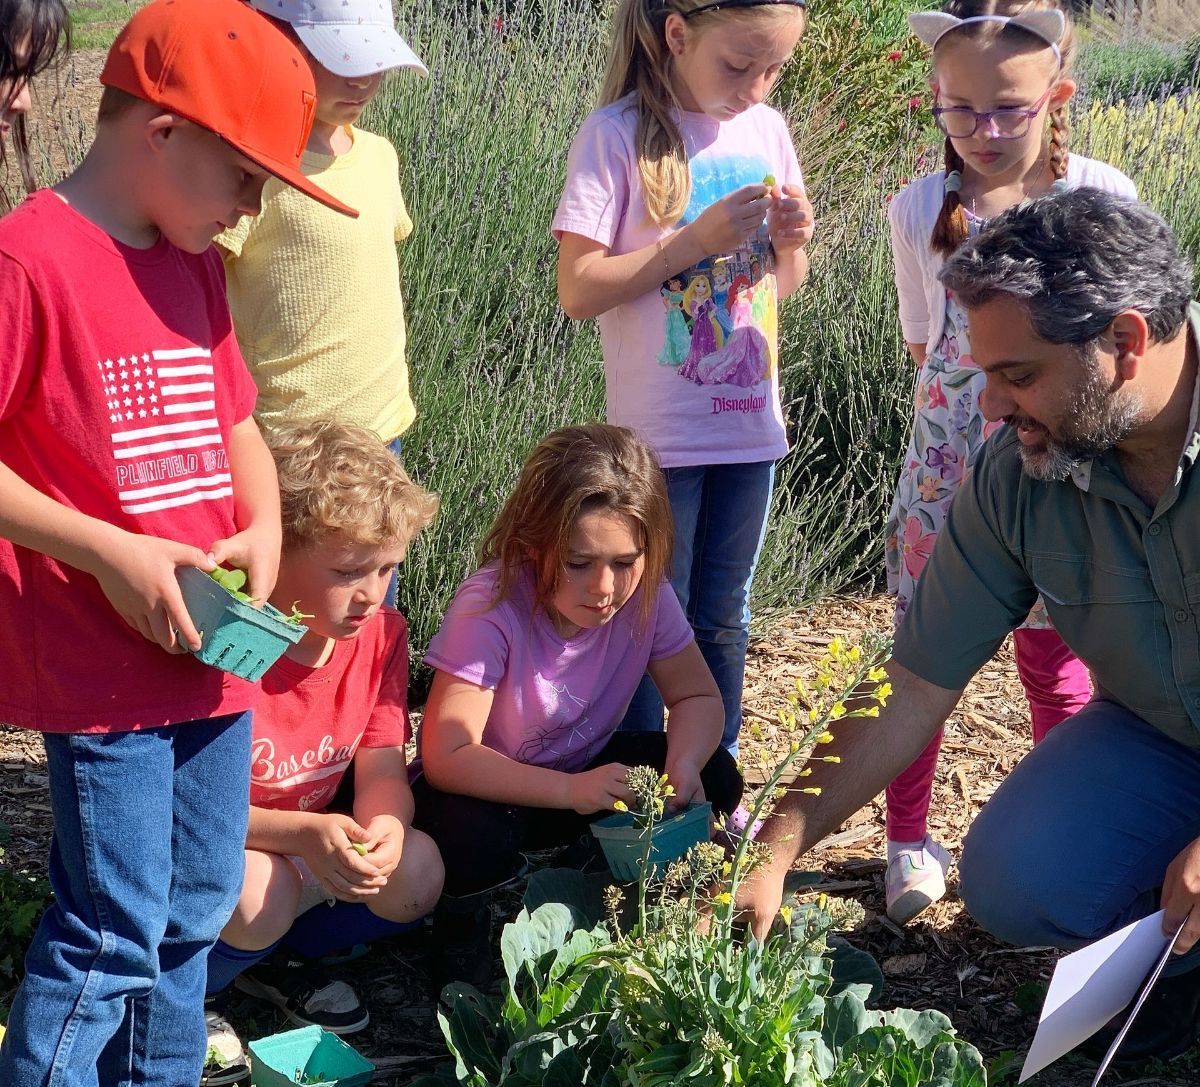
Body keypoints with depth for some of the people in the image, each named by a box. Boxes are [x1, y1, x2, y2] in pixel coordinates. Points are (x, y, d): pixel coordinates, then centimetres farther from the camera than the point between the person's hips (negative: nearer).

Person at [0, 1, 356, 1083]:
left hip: (211, 653, 8)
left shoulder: (195, 265, 11)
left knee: (194, 915, 17)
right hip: (101, 668, -8)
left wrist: (264, 530, 1)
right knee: (113, 936, -3)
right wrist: (109, 553, -20)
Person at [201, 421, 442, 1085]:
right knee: (259, 891, -37)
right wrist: (303, 832, -39)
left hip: (313, 845, 6)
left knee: (417, 874, -19)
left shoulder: (381, 633, -9)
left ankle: (273, 957, 8)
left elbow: (382, 769, -8)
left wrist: (384, 827, -33)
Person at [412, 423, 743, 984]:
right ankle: (461, 919, 0)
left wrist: (683, 767, -28)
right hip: (492, 788, -4)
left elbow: (697, 696, -6)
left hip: (585, 769, 4)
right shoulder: (490, 607, -31)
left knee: (714, 778, -17)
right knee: (475, 836, -37)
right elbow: (446, 755, -33)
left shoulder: (647, 597, -17)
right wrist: (570, 791, -41)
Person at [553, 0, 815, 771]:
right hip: (660, 432, -5)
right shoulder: (619, 135, -11)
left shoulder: (767, 131, 5)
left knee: (724, 619, 15)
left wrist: (790, 243, -8)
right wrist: (697, 239, -21)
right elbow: (578, 289, -15)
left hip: (749, 420, 5)